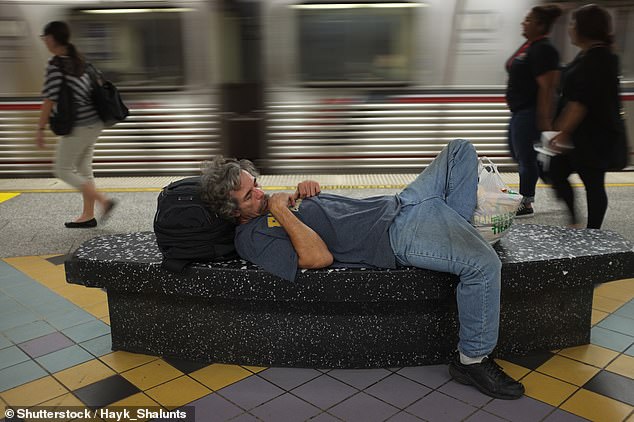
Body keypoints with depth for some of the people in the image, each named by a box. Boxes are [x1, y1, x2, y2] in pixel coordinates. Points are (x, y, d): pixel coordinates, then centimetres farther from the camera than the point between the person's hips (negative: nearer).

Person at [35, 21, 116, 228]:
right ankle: (88, 215, 19)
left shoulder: (55, 66, -15)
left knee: (63, 169, 4)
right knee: (83, 168, 15)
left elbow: (49, 101, -15)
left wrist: (40, 129, -7)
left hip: (79, 126, -8)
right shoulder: (78, 59, 10)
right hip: (94, 122, 8)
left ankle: (104, 200, -5)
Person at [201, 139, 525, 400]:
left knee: (460, 149, 13)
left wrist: (306, 188, 4)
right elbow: (320, 257, -25)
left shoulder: (268, 202, 15)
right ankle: (472, 359, -6)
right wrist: (280, 210, -19)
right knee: (485, 263, -28)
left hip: (398, 203, 9)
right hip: (397, 237, -9)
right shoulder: (251, 237, -12)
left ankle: (459, 228, 13)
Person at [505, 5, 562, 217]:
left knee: (525, 157, -1)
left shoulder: (543, 50, -18)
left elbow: (547, 88, -22)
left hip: (529, 113, -11)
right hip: (519, 112, 11)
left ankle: (526, 204, 12)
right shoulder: (528, 46, 13)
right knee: (518, 153, 19)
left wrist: (544, 120, -25)